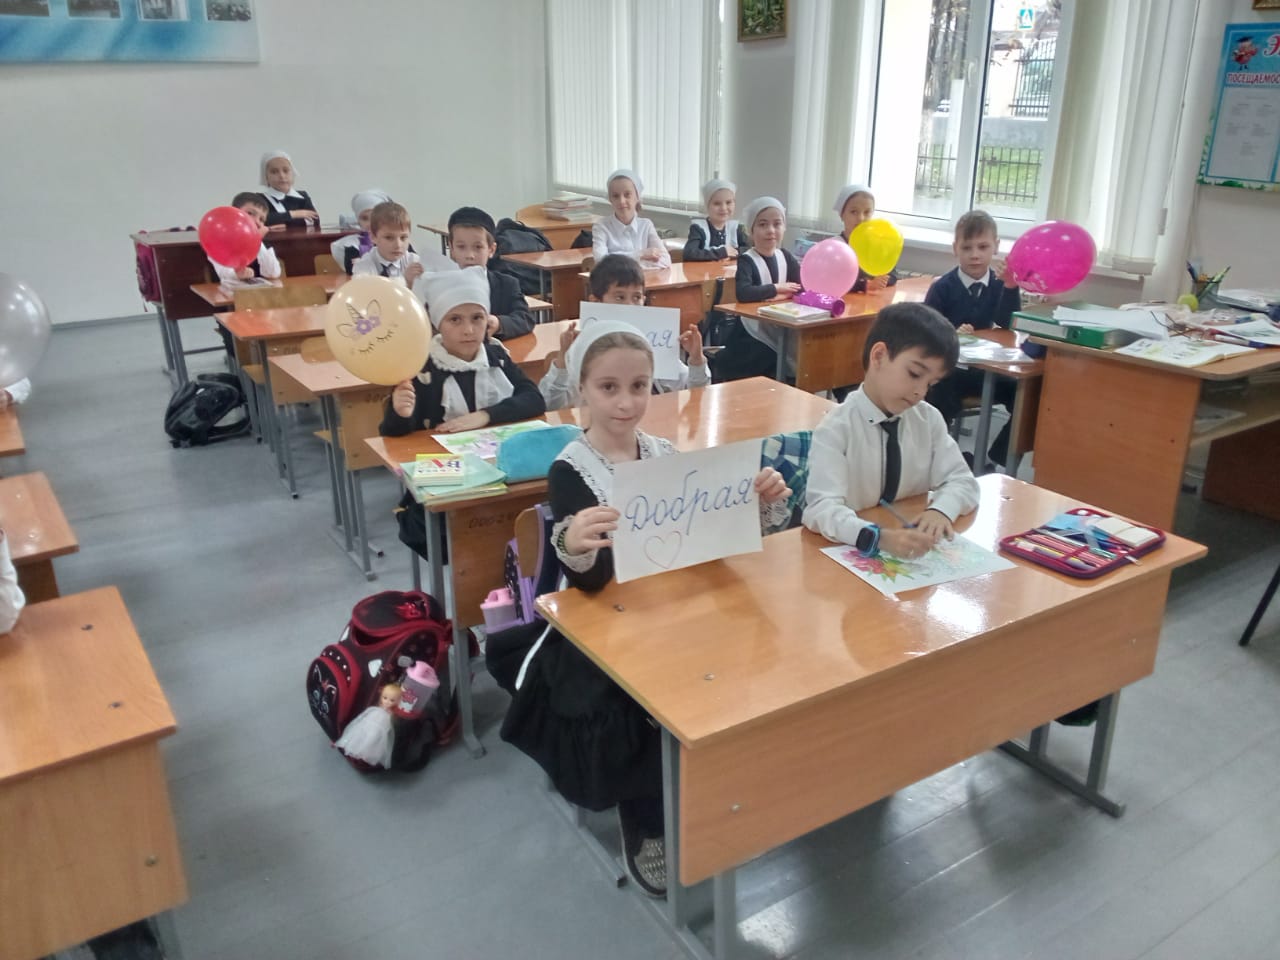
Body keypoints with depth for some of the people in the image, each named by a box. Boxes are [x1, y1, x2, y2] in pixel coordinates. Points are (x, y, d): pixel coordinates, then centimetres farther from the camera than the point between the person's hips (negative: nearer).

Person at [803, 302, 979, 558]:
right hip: (849, 549, -4)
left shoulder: (929, 419, 4)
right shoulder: (836, 428, -14)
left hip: (911, 548, 5)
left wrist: (941, 509, -17)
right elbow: (822, 507, -24)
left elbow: (962, 480, 6)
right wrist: (878, 537, -41)